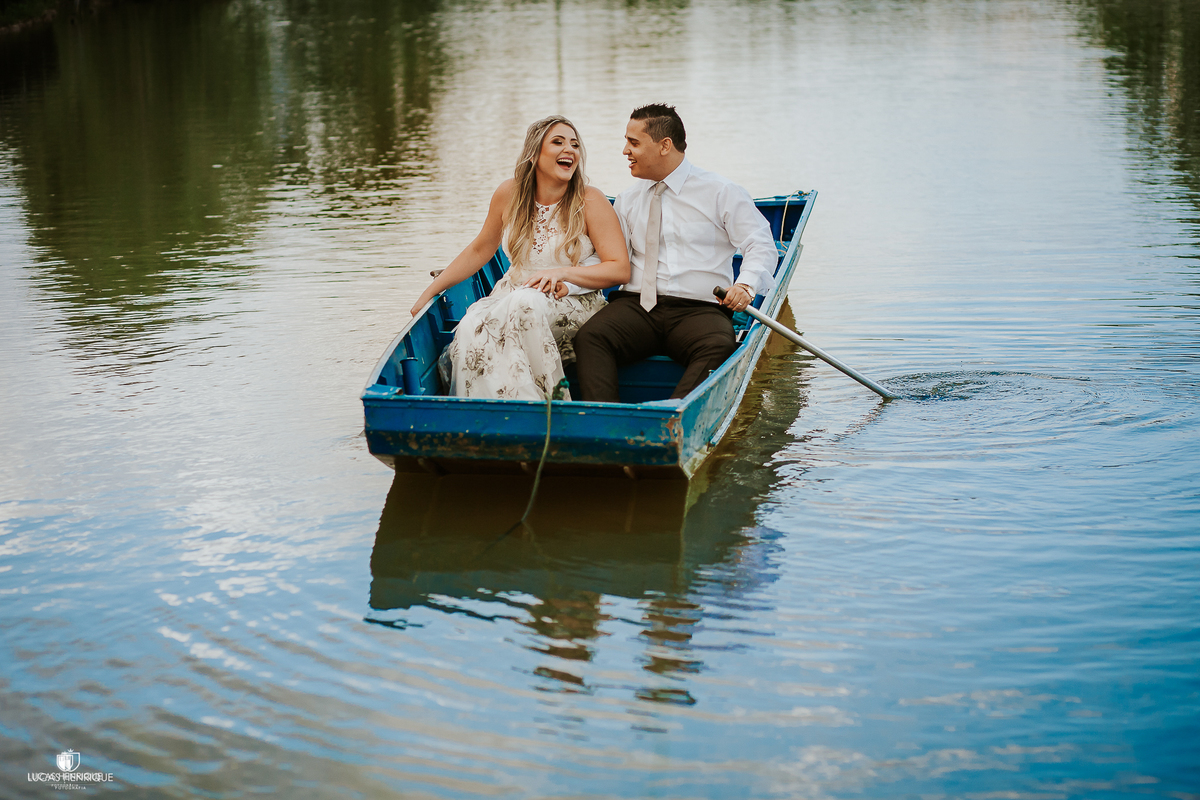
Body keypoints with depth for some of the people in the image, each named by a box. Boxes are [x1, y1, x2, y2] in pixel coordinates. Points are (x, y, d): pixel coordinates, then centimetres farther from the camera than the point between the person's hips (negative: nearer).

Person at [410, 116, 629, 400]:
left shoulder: (590, 201, -5)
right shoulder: (509, 194, 4)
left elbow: (620, 269, -8)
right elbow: (479, 250, 18)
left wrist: (563, 273, -21)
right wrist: (430, 291, 13)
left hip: (573, 304, -3)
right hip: (511, 298, 3)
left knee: (524, 303, -37)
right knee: (473, 326, -31)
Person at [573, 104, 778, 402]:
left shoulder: (721, 193, 8)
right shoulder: (627, 201, 21)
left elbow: (761, 246, 4)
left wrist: (746, 285, -16)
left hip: (699, 309, -3)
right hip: (635, 306, 3)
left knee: (718, 348, -38)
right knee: (589, 337, -29)